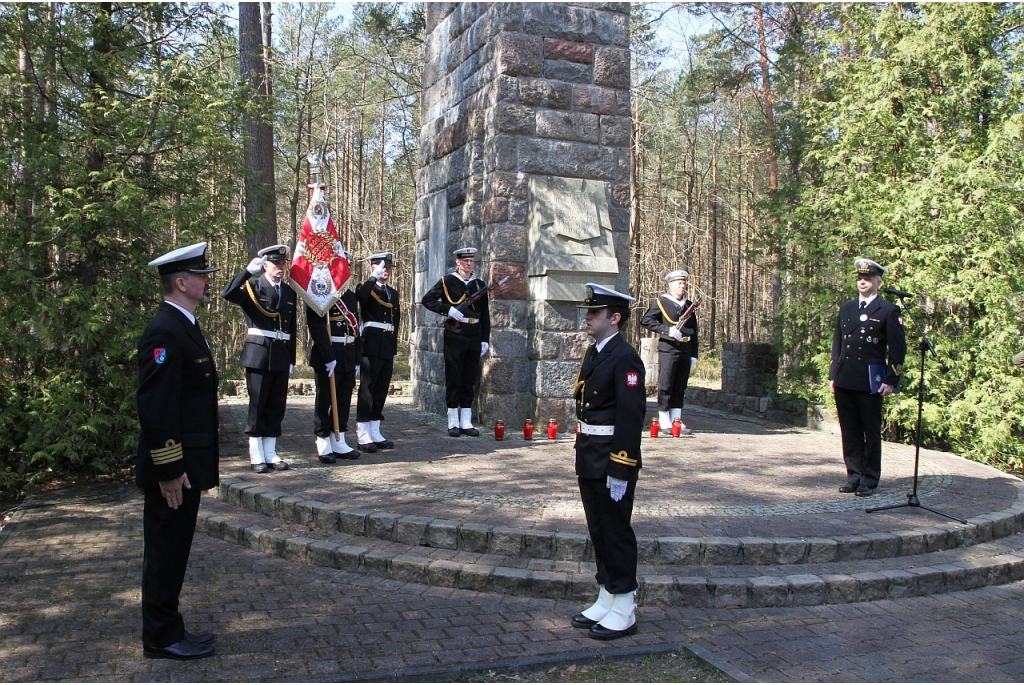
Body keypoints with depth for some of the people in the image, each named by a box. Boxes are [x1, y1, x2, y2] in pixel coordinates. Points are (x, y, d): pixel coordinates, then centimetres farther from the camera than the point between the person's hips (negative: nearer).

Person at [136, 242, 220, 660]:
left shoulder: (184, 326, 13)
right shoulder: (164, 332, -19)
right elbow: (155, 408, -24)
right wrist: (169, 470, -23)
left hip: (187, 464, 10)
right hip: (173, 468, -10)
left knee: (173, 549, 17)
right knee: (165, 550, 2)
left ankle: (168, 629, 29)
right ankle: (162, 639, 15)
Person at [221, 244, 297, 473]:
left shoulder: (290, 293, 13)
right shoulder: (253, 286, -2)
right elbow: (227, 294, -23)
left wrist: (291, 359, 12)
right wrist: (248, 270, -26)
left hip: (281, 356, 5)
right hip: (258, 353, -5)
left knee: (277, 406, 8)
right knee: (257, 405, 1)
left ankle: (270, 453, 17)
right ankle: (256, 455, 9)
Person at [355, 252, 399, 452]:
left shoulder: (393, 293, 19)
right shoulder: (366, 287, -1)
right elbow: (360, 296, -28)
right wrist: (374, 277, -21)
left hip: (388, 348, 7)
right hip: (371, 346, -6)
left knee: (381, 391, 9)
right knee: (367, 390, -4)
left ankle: (375, 434, 15)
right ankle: (363, 436, 0)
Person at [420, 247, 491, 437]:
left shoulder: (480, 285, 11)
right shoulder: (447, 281, 0)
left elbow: (485, 315, 12)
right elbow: (427, 300, -3)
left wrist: (485, 339, 7)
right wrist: (448, 309, -17)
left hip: (474, 338, 4)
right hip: (454, 337, -4)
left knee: (469, 381, 7)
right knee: (453, 380, 1)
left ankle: (466, 422, 13)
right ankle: (453, 422, 8)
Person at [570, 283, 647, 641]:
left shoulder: (625, 358, -16)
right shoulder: (594, 353, 12)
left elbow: (630, 415, -20)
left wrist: (620, 470, -22)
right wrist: (584, 455, 16)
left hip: (612, 462, -9)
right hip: (590, 460, 9)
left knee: (617, 533, 2)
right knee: (599, 531, 17)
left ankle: (623, 612, 15)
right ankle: (605, 601, 30)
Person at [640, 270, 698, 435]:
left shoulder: (689, 305, 16)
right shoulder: (661, 302, 1)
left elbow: (694, 332, 18)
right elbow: (646, 320, -8)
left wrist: (694, 355, 12)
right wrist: (667, 330, -16)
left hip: (685, 351, 5)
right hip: (668, 349, -5)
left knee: (680, 387, 8)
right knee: (665, 386, -2)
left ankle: (676, 421, 14)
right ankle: (665, 422, 3)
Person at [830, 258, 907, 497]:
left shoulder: (889, 311, -1)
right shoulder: (846, 308, 14)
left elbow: (898, 349, -3)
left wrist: (891, 380, -9)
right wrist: (833, 374, 11)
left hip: (871, 382, -5)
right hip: (845, 380, 5)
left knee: (871, 432, 3)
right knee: (849, 431, 8)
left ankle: (869, 480, 10)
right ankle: (854, 475, 17)